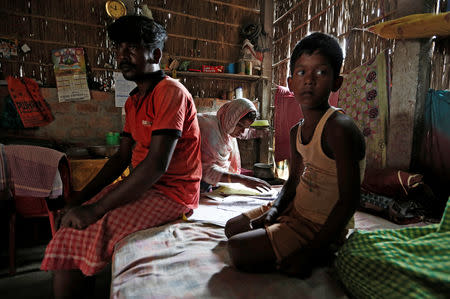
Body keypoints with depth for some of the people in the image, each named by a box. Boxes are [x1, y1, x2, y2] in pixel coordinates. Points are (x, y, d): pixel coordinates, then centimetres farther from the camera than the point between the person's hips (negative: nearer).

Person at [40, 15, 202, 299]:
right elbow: (123, 156, 15)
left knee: (86, 229, -16)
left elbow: (157, 164, -24)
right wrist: (82, 196, 6)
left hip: (171, 193, -8)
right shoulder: (133, 100, 15)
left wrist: (96, 208, -20)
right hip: (142, 185, 8)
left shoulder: (171, 92, -15)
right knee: (73, 221, -4)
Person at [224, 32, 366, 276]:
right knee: (232, 227, 18)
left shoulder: (339, 129, -25)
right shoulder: (296, 131, 1)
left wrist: (309, 252, -22)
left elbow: (349, 200, -24)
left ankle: (320, 254, -2)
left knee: (238, 249, -15)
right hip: (295, 210, 9)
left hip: (320, 226, -8)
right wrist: (273, 211, -6)